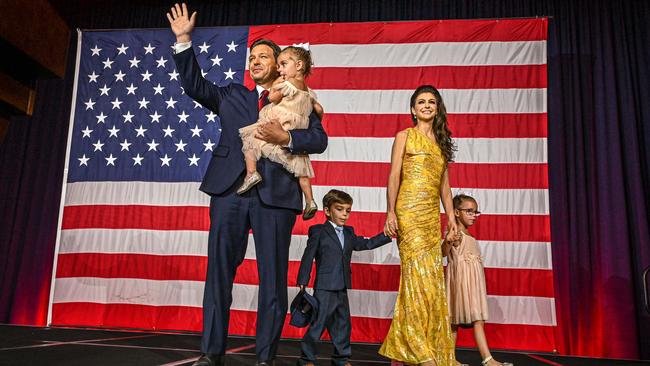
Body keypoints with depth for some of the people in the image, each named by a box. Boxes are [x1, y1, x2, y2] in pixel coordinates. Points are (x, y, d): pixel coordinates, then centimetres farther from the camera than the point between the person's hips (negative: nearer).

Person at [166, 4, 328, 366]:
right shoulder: (232, 96, 21)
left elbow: (320, 139, 2)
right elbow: (195, 85, 10)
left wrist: (286, 138, -14)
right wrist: (184, 41, 2)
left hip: (276, 195, -2)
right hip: (230, 190, 2)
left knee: (273, 277, 1)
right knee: (219, 271, 2)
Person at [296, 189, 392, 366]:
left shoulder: (349, 233, 13)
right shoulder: (318, 232, -5)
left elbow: (366, 243, 20)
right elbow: (308, 257, -6)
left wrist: (387, 235, 13)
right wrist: (302, 282, -8)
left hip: (342, 288, 7)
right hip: (324, 288, -6)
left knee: (343, 324, 13)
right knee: (318, 323, -3)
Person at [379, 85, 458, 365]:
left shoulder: (441, 142, 20)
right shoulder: (405, 137, 5)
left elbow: (444, 184, 19)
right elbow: (393, 177, -2)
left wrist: (451, 217, 11)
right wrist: (390, 213, -12)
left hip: (433, 216, 6)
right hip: (409, 212, -6)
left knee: (432, 277, 3)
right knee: (418, 274, -11)